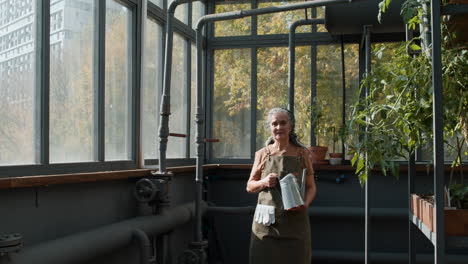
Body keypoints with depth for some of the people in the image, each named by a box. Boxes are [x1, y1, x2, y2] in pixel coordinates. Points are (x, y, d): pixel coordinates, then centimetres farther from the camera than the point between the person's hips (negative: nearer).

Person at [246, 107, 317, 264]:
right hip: (266, 221, 0)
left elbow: (311, 186, 8)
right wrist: (264, 182, -9)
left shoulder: (301, 153, 5)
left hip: (294, 219, 0)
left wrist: (305, 203, -12)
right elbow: (250, 187, 11)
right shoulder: (262, 154, 6)